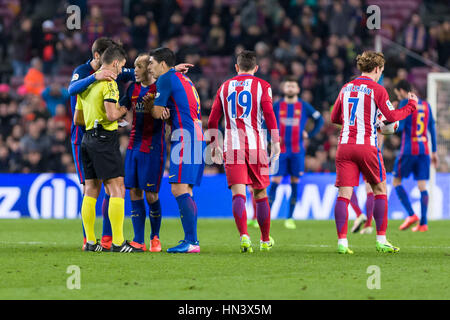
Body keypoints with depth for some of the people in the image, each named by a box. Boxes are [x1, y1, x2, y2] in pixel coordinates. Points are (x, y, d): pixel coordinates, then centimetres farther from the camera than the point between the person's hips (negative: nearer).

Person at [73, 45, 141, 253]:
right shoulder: (108, 83, -10)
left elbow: (77, 120, 21)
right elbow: (111, 115, -21)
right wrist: (122, 111, -1)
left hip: (88, 139, 9)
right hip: (105, 139, -9)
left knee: (90, 191, 9)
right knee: (117, 189, -8)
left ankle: (90, 241, 9)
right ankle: (118, 242, -13)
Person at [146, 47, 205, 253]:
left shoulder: (166, 79, -5)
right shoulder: (184, 80, 24)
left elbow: (157, 113, -6)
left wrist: (150, 106, 16)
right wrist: (166, 113, 2)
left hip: (184, 138, -10)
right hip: (196, 137, 10)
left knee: (179, 189, -13)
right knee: (186, 191, 11)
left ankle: (191, 242, -18)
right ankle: (191, 240, 11)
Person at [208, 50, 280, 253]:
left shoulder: (224, 87, 13)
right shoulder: (261, 85, 5)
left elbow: (213, 120, 12)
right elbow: (269, 114, -7)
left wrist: (214, 144, 23)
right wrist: (275, 142, -5)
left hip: (232, 146, 1)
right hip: (256, 145, -1)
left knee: (238, 193, -8)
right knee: (260, 194, 11)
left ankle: (244, 235, -28)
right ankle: (265, 240, 22)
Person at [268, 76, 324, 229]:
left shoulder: (304, 106, 3)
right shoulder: (277, 106, 4)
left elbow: (319, 120, 12)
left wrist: (309, 135, 2)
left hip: (297, 151, 1)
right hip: (281, 150, -1)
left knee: (295, 183, 1)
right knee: (275, 181, -7)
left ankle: (290, 218, 7)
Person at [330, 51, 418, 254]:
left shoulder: (346, 88, 13)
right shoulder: (377, 89, -3)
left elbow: (334, 118, 19)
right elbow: (392, 116, -6)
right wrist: (411, 105, 9)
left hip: (345, 145, 4)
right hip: (367, 146, -4)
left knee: (344, 194, 0)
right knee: (380, 190, 11)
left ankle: (342, 242, -9)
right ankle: (381, 240, 9)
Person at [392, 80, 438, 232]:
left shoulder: (405, 104, -6)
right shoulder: (426, 105, 13)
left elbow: (399, 127, -15)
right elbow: (432, 129, 15)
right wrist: (434, 152, 19)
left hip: (408, 150, -5)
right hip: (424, 150, 6)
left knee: (396, 181, 8)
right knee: (422, 185, 3)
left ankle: (411, 214, -6)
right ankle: (423, 223, -5)